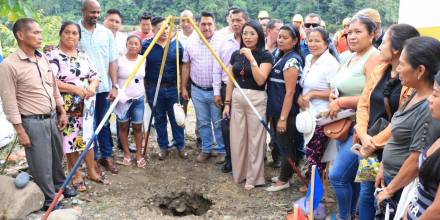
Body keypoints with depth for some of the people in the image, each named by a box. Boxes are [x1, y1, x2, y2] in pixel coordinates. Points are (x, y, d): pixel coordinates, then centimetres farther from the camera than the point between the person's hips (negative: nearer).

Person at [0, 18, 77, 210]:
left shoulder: (43, 58, 5)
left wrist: (62, 112, 12)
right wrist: (20, 131, -15)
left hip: (52, 118, 6)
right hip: (33, 122, -6)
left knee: (57, 157, 22)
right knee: (42, 164, 6)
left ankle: (59, 185, 44)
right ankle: (50, 201, 23)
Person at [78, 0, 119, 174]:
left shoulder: (106, 33, 3)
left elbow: (112, 61, 4)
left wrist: (114, 86, -1)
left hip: (103, 87, 3)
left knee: (104, 123, 13)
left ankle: (106, 156, 24)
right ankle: (93, 157, 21)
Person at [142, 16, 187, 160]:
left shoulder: (176, 44, 1)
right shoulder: (146, 45, -5)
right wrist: (145, 86, 0)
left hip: (173, 88, 1)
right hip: (154, 89, 0)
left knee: (176, 118, 7)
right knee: (159, 119, 11)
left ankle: (180, 145, 22)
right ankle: (163, 147, 24)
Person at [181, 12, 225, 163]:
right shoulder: (191, 43, 4)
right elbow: (186, 66, 11)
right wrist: (183, 87, 9)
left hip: (216, 90, -3)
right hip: (197, 90, 4)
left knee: (218, 123, 4)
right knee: (203, 122, 14)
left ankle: (222, 150, 19)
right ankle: (206, 149, 27)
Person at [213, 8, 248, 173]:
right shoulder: (223, 42, 4)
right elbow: (217, 68, 6)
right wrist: (217, 91, 4)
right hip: (226, 88, 3)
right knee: (227, 125, 8)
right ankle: (229, 158, 23)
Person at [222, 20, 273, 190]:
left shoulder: (265, 55, -6)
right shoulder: (236, 54, 8)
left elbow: (260, 80, -17)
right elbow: (230, 80, 11)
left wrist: (251, 58, -21)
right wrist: (227, 103, 8)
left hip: (256, 99, -5)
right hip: (237, 99, 5)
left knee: (255, 139, 3)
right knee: (237, 138, 9)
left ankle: (253, 177, 15)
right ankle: (239, 173, 26)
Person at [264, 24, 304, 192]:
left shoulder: (292, 60, -17)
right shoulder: (281, 56, 11)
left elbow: (290, 92, -20)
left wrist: (283, 118, -21)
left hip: (286, 111, -9)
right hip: (276, 109, 9)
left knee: (286, 145, 2)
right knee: (282, 143, 17)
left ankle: (283, 180, 14)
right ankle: (285, 175, 30)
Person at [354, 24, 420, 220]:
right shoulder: (379, 71, 7)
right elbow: (363, 104, 6)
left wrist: (375, 142, -15)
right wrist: (363, 134, -8)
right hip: (369, 145, 6)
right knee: (366, 194, 16)